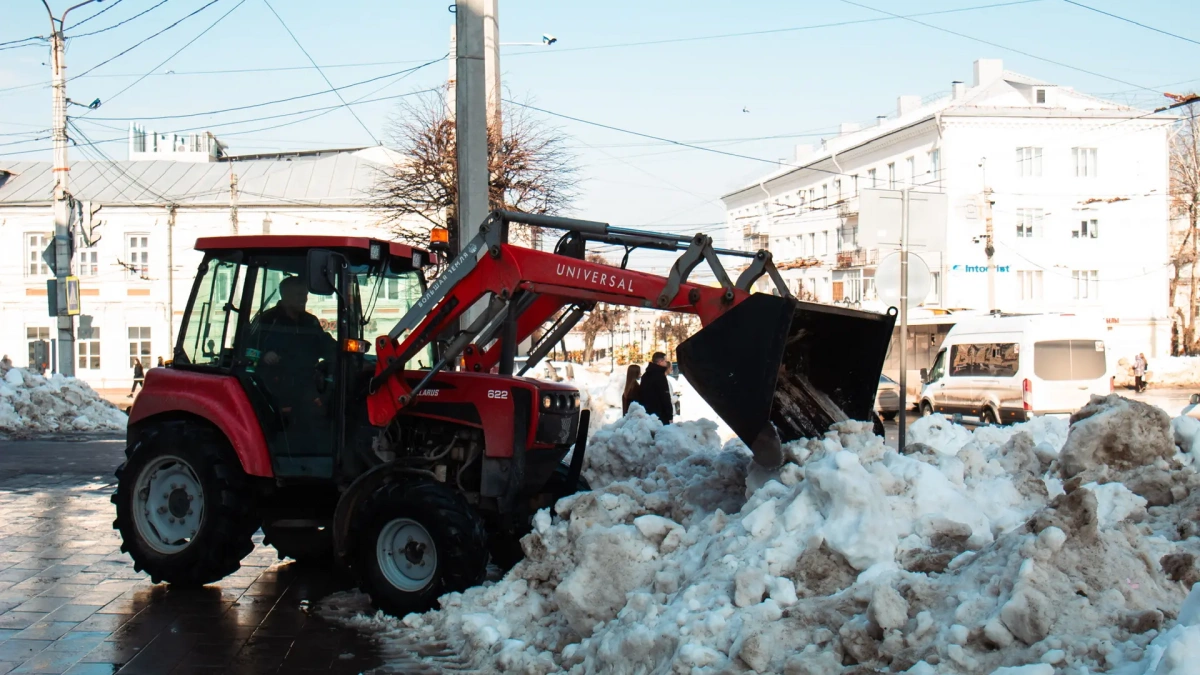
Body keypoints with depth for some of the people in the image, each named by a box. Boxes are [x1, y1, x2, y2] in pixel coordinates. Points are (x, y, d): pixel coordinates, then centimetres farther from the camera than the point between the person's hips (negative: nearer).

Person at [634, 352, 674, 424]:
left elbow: (640, 395, 19)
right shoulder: (660, 376, -12)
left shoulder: (645, 375, 15)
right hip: (659, 415, -9)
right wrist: (669, 416, -11)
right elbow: (665, 397, -15)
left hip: (646, 414, 9)